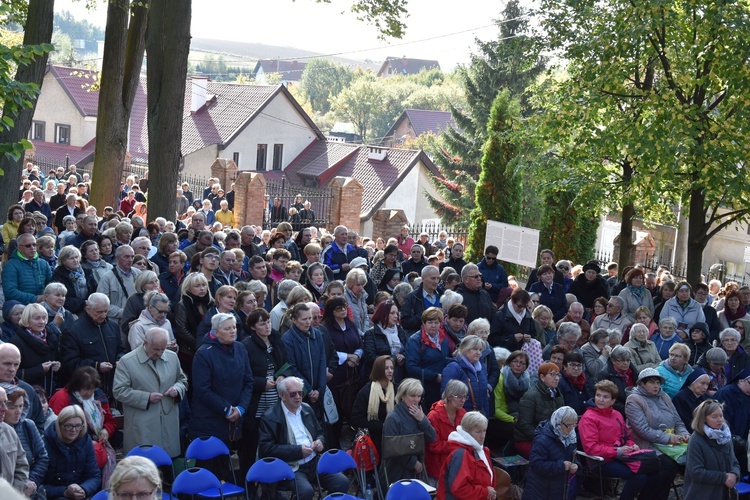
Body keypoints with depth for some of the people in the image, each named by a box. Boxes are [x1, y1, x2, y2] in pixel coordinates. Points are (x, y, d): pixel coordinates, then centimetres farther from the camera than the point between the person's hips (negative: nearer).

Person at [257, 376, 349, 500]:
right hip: (290, 467, -6)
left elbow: (320, 432, 27)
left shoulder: (307, 409, 14)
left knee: (342, 482, -14)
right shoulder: (270, 417, -7)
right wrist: (298, 450, -17)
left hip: (315, 462, 6)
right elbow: (266, 449, -14)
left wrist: (320, 441, 1)